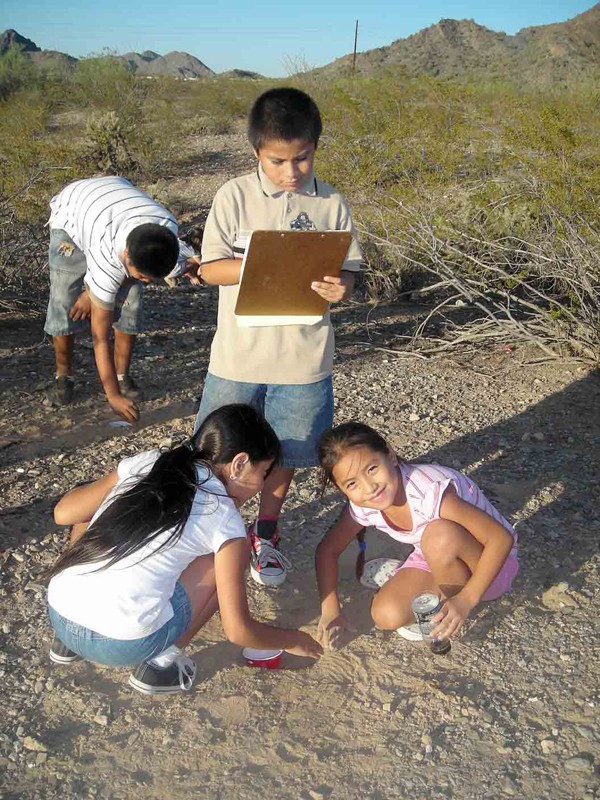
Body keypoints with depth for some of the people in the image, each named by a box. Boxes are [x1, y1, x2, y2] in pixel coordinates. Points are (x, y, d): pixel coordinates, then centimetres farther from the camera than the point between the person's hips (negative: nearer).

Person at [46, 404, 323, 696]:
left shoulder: (145, 463, 6)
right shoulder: (224, 519, -4)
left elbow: (63, 513, 11)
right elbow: (238, 630, -2)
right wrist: (292, 640, 17)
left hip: (57, 616, 5)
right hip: (123, 644, -5)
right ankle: (160, 662, 11)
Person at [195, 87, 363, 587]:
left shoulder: (331, 204, 0)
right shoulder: (235, 196, -5)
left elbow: (348, 272, 2)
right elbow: (210, 268, -7)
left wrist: (340, 288, -22)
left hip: (304, 359, 1)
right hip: (239, 354, -1)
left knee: (287, 452, 14)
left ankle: (265, 533, 38)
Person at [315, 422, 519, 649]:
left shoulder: (429, 491, -36)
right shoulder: (362, 506, -15)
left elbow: (502, 538, -34)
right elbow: (328, 549, 0)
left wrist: (467, 600, -38)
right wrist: (330, 610, -10)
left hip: (491, 561, -5)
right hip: (438, 560, 5)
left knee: (440, 533, -36)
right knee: (387, 615, -19)